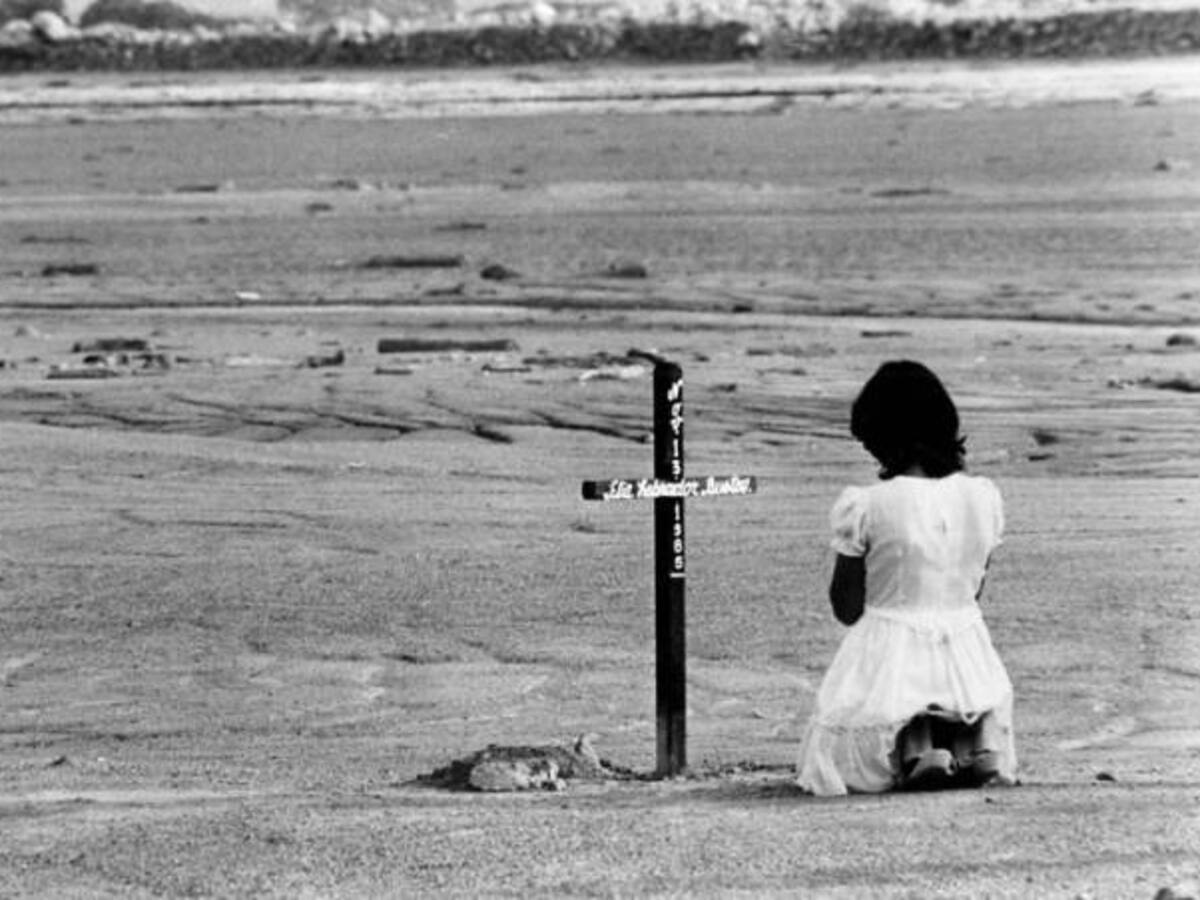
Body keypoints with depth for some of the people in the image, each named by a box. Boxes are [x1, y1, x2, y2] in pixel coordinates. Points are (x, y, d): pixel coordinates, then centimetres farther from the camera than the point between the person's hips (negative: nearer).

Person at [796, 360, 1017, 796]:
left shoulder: (864, 506, -15)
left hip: (888, 664, -4)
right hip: (969, 660, 4)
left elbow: (847, 608, -5)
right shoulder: (983, 497, -2)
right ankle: (973, 742, -6)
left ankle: (912, 749, -10)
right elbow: (974, 592, 10)